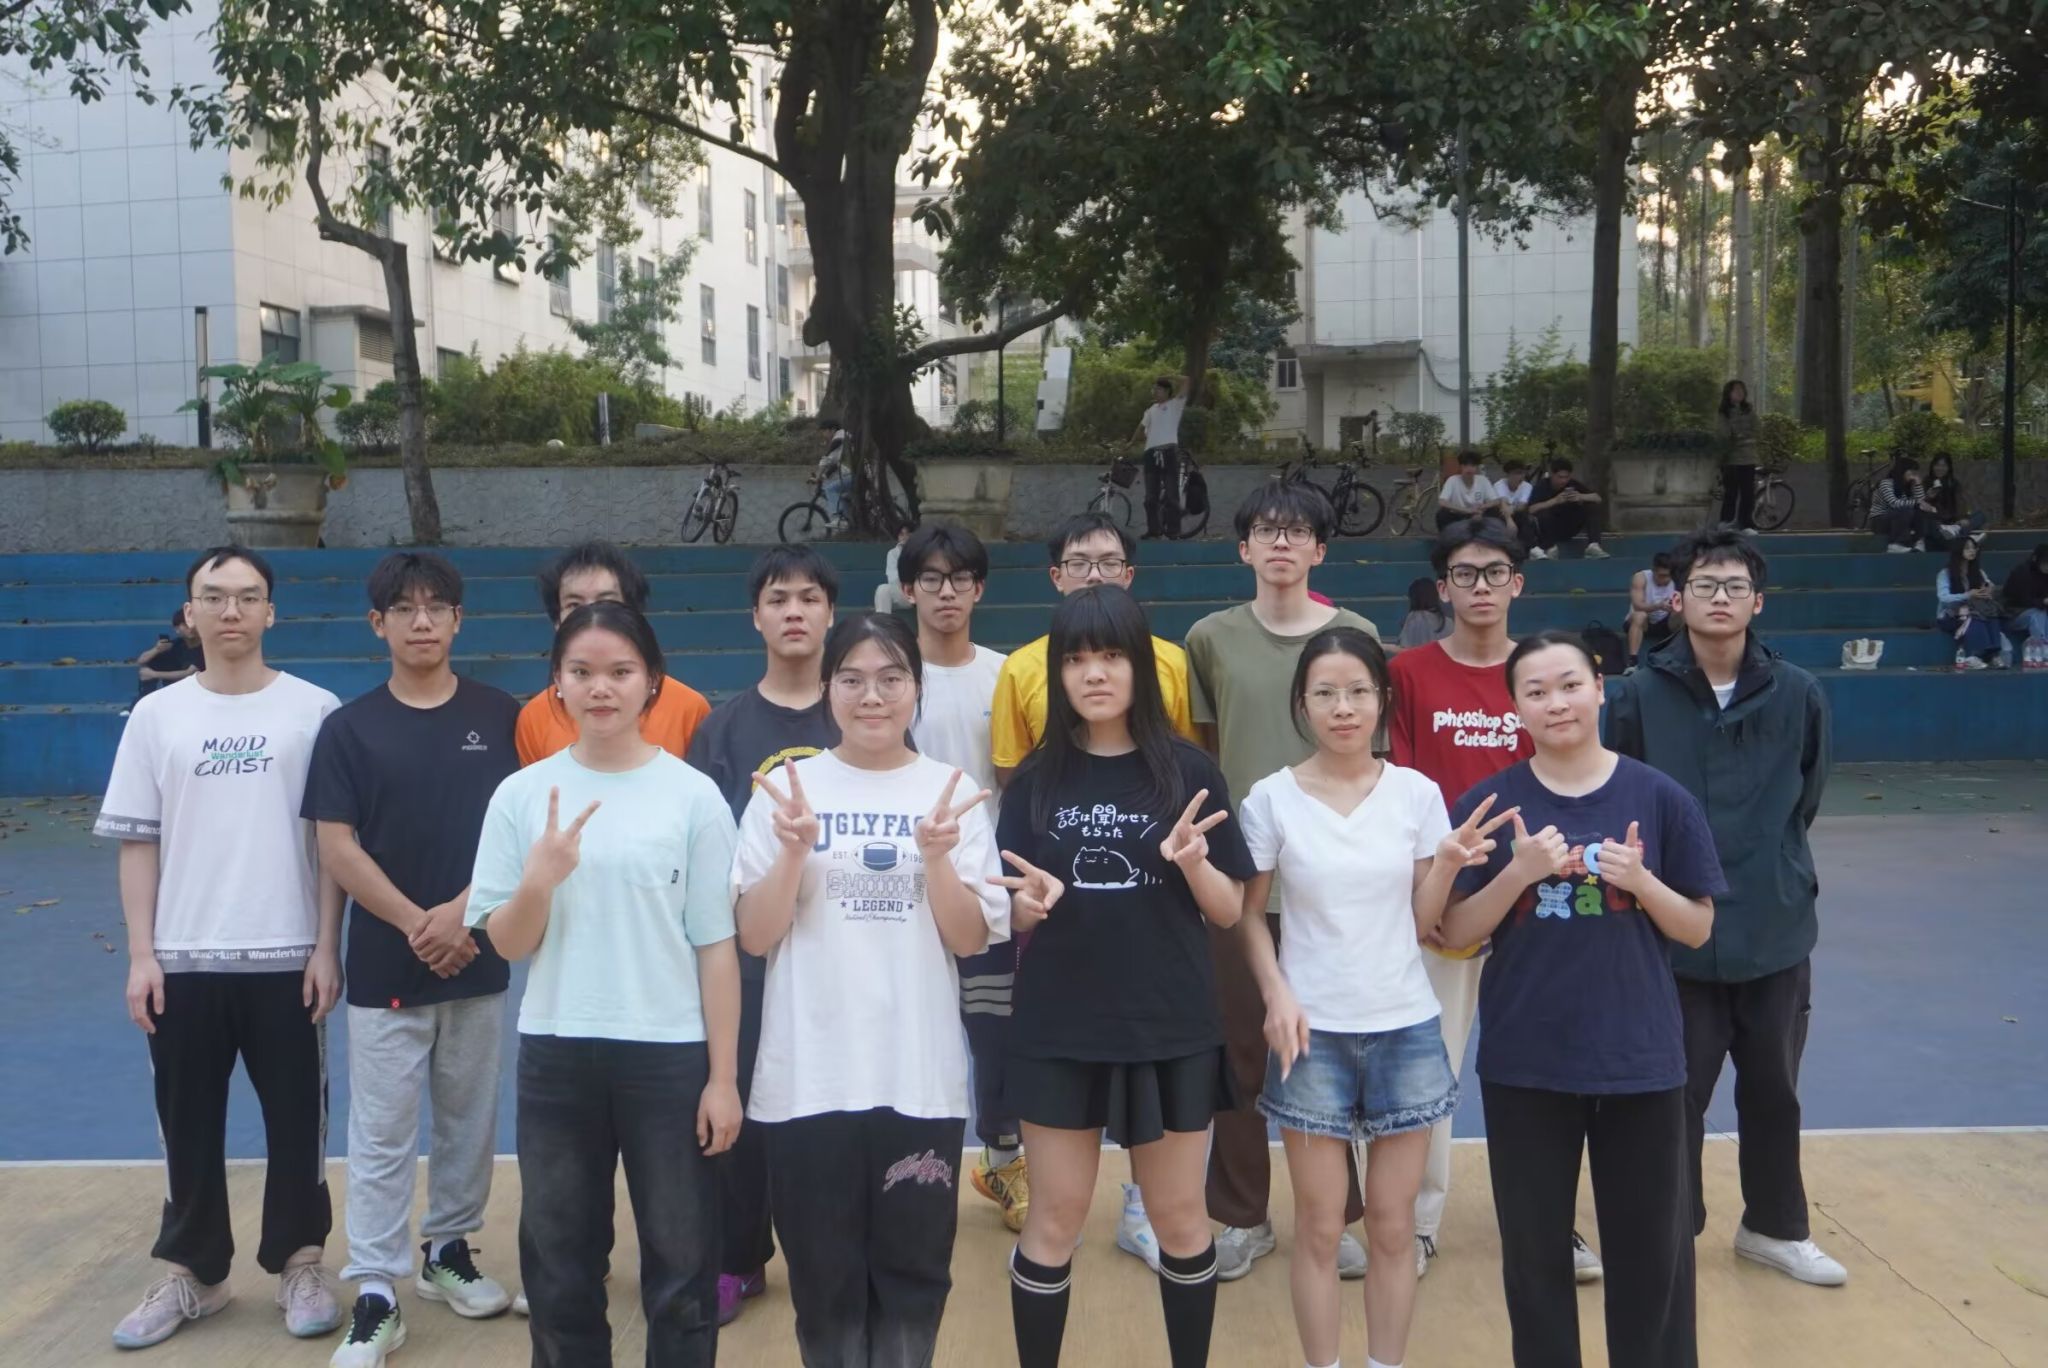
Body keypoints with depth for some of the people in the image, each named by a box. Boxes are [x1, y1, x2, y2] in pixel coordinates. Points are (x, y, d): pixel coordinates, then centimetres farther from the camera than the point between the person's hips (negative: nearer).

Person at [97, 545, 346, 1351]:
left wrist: (326, 947, -5)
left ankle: (299, 1264, 24)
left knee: (298, 1122, 7)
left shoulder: (315, 709, -1)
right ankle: (190, 1271, 27)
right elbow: (137, 842, 5)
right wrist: (141, 955, -1)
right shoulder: (156, 716, 4)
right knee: (188, 1126, 11)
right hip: (183, 961, 2)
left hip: (287, 959, -1)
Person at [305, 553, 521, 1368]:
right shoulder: (349, 727, -1)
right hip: (384, 964, -1)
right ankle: (374, 1297, 9)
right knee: (381, 1133, 2)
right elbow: (337, 849, -6)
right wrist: (415, 923, -14)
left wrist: (461, 912, -13)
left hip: (478, 959, 2)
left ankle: (449, 1251, 30)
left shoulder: (500, 717, 0)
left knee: (469, 1118, 13)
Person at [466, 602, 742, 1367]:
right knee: (559, 1267, 14)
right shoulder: (521, 794, 1)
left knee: (682, 1268, 7)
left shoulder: (693, 795, -4)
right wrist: (538, 880, -17)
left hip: (669, 1054, -2)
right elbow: (506, 945, 3)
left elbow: (716, 947, -3)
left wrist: (724, 1076, -4)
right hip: (555, 1054, 2)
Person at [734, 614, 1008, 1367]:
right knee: (823, 1274, 9)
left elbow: (970, 940, -2)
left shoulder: (952, 792, 2)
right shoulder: (787, 788, 0)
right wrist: (793, 853, -18)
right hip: (809, 1078, 0)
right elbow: (754, 937, -3)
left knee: (913, 1271, 9)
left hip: (921, 1077, 1)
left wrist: (937, 858, -18)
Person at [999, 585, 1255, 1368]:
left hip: (1172, 1033, 0)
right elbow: (1013, 920, 4)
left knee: (1179, 1221, 13)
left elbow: (1229, 912, -2)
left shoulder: (1188, 771, -4)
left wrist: (1193, 864, -22)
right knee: (1053, 1223, 8)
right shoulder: (1038, 778, 0)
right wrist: (1032, 901, -18)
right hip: (1060, 1034, 1)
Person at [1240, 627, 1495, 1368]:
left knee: (1393, 1225, 9)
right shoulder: (1272, 798, -5)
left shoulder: (1417, 792, -1)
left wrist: (1448, 863, -14)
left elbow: (1423, 922, 2)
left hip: (1405, 1029, 2)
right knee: (1320, 1228, 5)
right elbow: (1248, 914, 1)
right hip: (1313, 1033, -1)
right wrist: (1276, 993, -12)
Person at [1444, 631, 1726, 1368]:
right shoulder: (1489, 804, -3)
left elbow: (1697, 929, 2)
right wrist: (1519, 872, -18)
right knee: (1534, 1248, 12)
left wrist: (1641, 881, -16)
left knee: (1652, 1249, 10)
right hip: (1525, 1063, 0)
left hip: (1640, 1058, 0)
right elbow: (1455, 933, -3)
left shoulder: (1660, 798, -3)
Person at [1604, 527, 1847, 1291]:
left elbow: (1805, 799, 9)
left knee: (1773, 1090, 17)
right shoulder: (1642, 697, -9)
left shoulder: (1797, 695, -4)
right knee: (1676, 1093, 8)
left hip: (1777, 931, 2)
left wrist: (1772, 872, 11)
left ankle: (1775, 1227, 36)